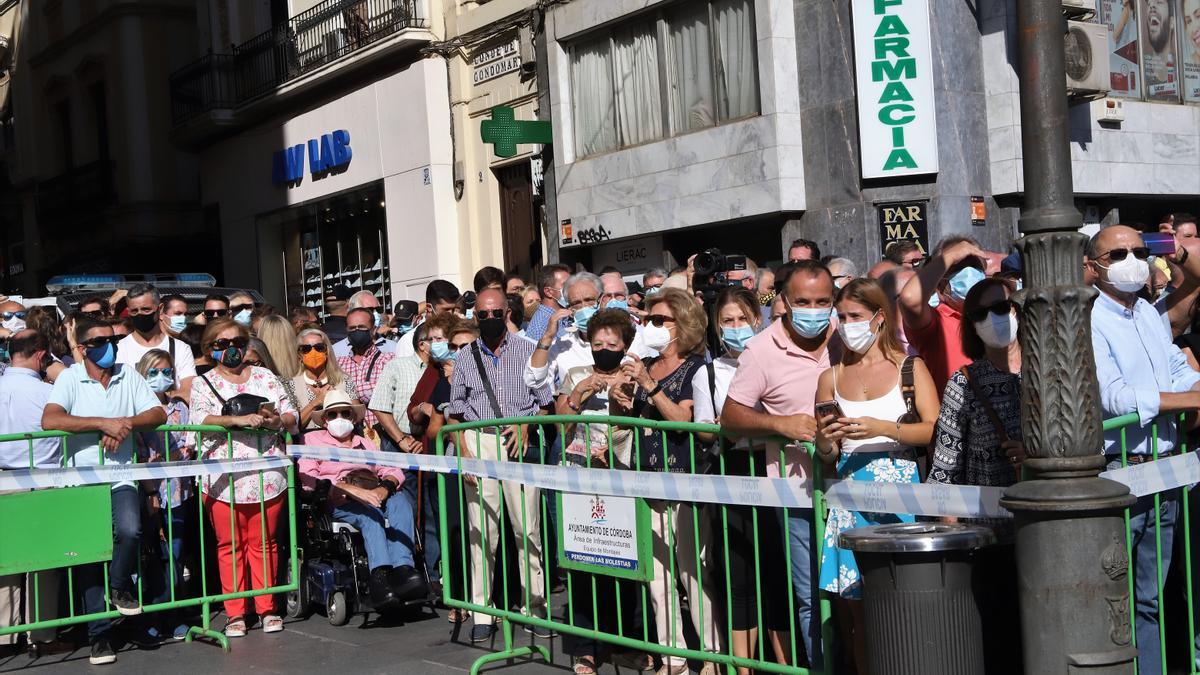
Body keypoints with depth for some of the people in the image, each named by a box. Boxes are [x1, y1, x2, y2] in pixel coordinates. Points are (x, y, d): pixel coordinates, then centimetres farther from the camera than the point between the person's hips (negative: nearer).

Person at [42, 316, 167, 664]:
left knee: (129, 530, -26)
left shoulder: (129, 377, 7)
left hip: (120, 478, 1)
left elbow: (158, 414, 1)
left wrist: (127, 423, -19)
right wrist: (104, 423, -23)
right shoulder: (70, 378, -2)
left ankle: (120, 588, 4)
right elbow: (49, 420, -18)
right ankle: (99, 634, 15)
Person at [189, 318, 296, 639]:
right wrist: (238, 420, -23)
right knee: (229, 545, 1)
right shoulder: (203, 384, 8)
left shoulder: (265, 376, 15)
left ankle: (267, 607, 13)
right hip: (223, 479, -1)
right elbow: (201, 420, -10)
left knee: (263, 543, 5)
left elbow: (291, 416, 10)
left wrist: (277, 421, -13)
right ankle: (235, 612, 9)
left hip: (266, 475, 2)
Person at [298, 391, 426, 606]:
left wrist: (384, 487, -8)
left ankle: (402, 569, -48)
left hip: (375, 496, 4)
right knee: (370, 513, -37)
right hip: (338, 503, -4)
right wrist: (350, 489, -17)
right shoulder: (312, 440, 17)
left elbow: (393, 471, 18)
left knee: (400, 503, -30)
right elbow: (309, 480, -2)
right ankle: (379, 574, -54)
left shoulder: (366, 443, 32)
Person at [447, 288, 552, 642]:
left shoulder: (528, 351, 7)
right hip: (478, 441, 2)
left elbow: (545, 403, 7)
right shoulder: (466, 358, 13)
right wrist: (464, 450, 1)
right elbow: (455, 412, 14)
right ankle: (482, 613, 7)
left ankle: (535, 608, 4)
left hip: (518, 442, -1)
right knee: (482, 530, 1)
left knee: (528, 528, -4)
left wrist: (527, 426, -11)